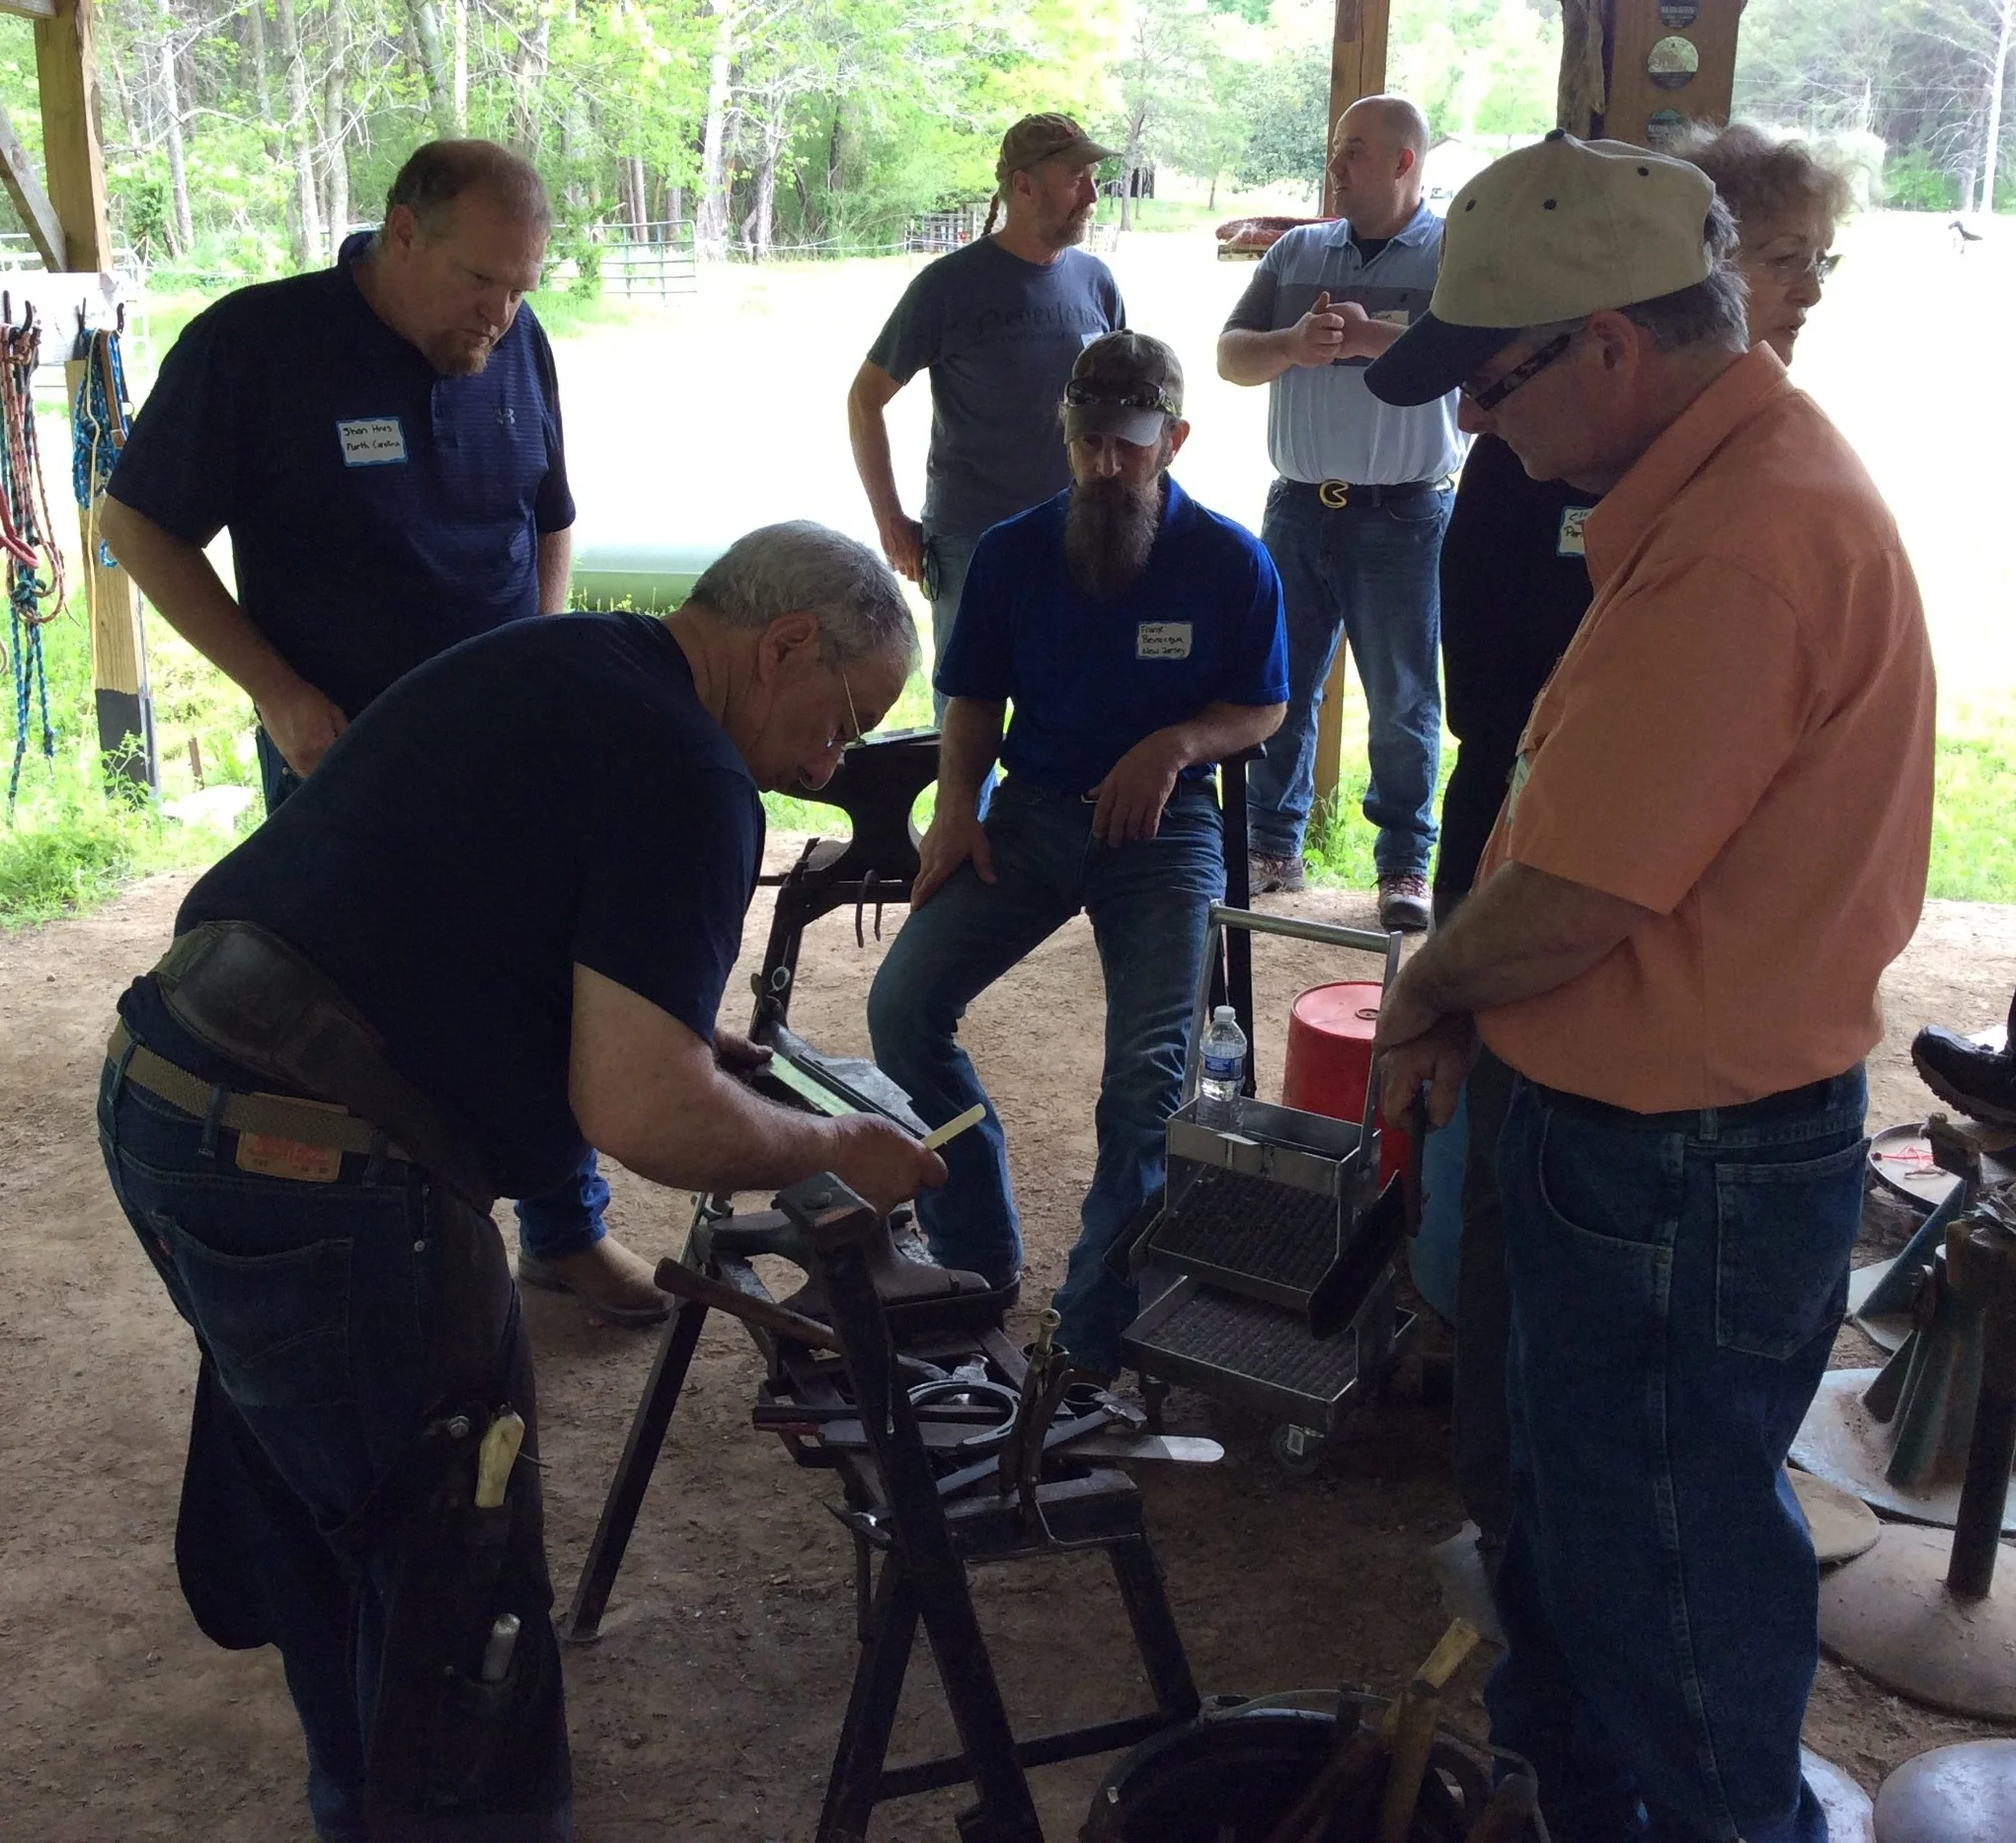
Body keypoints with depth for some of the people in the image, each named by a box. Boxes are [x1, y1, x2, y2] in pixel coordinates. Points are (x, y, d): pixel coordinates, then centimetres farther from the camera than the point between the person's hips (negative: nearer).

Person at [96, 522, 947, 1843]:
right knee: (454, 1561, 7)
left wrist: (669, 1035, 24)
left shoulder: (549, 660, 14)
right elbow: (645, 1118, -19)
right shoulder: (692, 782, -13)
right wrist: (836, 1152, -2)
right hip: (312, 1161, -10)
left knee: (319, 1509, 27)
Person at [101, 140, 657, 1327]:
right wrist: (279, 691, -12)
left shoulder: (517, 345, -1)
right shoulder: (254, 343, -13)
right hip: (340, 755, -4)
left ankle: (567, 1230, 30)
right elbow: (142, 526, -5)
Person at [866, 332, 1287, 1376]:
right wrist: (955, 807, -4)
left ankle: (1098, 1337, -7)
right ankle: (976, 1260, -1)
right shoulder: (1013, 552, 5)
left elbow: (1262, 710, 7)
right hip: (1033, 809, 3)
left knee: (1149, 1069, -22)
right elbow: (973, 699, 13)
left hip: (1163, 823, -3)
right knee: (903, 1001, -18)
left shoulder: (1230, 562, -1)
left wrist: (1176, 744, -14)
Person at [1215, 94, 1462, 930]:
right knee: (1278, 684, 8)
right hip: (1299, 506, 4)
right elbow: (1230, 357, 5)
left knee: (1402, 700, 4)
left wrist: (1374, 337, -26)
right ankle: (1271, 849, 20)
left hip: (1405, 514, -4)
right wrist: (1294, 344, -16)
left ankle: (1404, 865, 15)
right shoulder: (1297, 251, 12)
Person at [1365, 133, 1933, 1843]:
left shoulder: (1740, 550, -27)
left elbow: (1560, 911, -26)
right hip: (1653, 1133, 11)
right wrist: (1463, 1004, 6)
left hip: (1687, 1172, -11)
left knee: (1671, 1587, 9)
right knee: (1572, 1519, 27)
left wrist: (1425, 996, -6)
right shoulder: (1750, 474, 7)